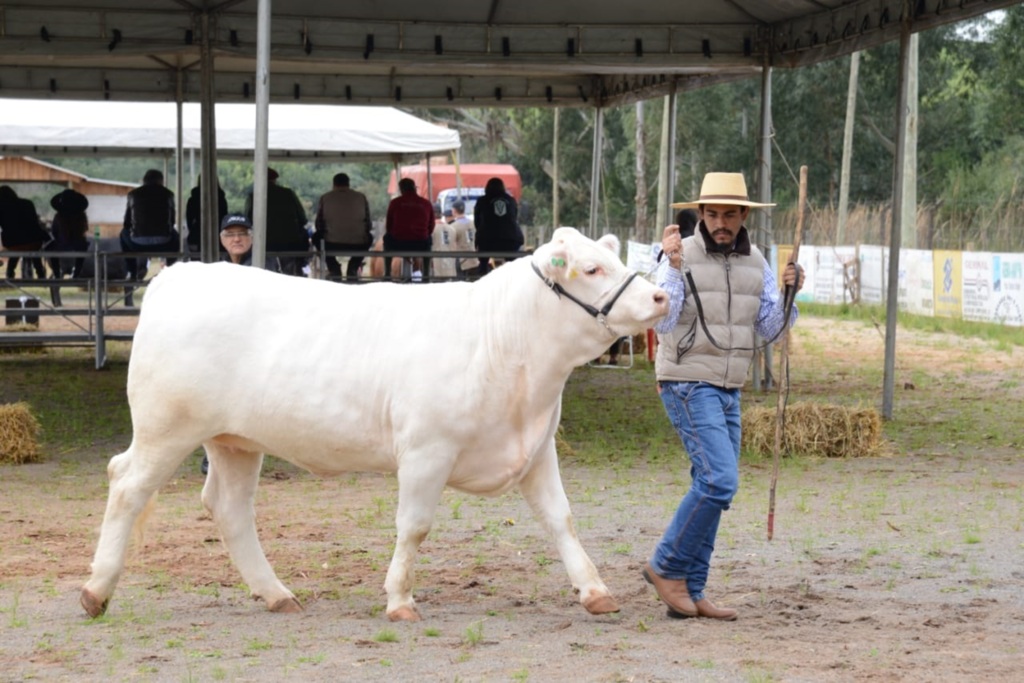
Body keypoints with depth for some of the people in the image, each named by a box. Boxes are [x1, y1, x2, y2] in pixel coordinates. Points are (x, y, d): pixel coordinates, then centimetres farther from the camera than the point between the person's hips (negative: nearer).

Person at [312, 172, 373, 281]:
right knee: (369, 237, 35)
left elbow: (319, 225, 8)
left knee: (316, 237, 32)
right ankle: (353, 267, 20)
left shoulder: (325, 198, 1)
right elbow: (368, 225, 10)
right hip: (357, 246, 1)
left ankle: (334, 268, 19)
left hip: (332, 245, -1)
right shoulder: (361, 197, 4)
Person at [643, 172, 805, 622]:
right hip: (687, 386, -7)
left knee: (712, 487, 7)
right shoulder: (681, 257, -11)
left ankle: (690, 592, 12)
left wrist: (789, 293, -9)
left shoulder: (755, 263, 8)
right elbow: (662, 322, -20)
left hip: (727, 391, 7)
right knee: (720, 480, -18)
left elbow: (770, 329, 8)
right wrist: (673, 267, -29)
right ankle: (667, 567, -4)